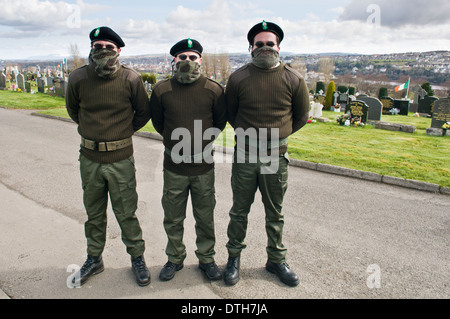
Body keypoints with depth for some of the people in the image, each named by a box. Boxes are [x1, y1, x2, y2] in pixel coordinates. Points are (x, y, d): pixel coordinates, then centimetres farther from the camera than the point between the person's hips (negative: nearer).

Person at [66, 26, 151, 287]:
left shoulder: (131, 79, -10)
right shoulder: (78, 78, -4)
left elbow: (143, 113, 5)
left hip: (121, 159, -3)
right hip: (89, 158, 3)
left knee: (126, 214, 7)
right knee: (94, 213, 17)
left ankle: (137, 258, 27)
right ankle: (94, 259, 36)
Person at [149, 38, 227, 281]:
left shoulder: (214, 90, -5)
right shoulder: (162, 90, -4)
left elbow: (220, 121, 10)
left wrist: (204, 140, 9)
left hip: (204, 165, 0)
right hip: (174, 165, 1)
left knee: (205, 217, 13)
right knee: (173, 218, 13)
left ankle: (206, 258, 33)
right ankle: (175, 258, 34)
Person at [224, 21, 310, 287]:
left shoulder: (293, 80, -2)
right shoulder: (238, 78, -2)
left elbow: (302, 116, 11)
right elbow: (230, 113, 12)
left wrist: (277, 134, 9)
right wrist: (247, 134, 9)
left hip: (276, 157, 1)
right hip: (244, 155, 0)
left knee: (275, 214, 14)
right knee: (239, 211, 11)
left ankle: (277, 260, 30)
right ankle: (234, 257, 29)